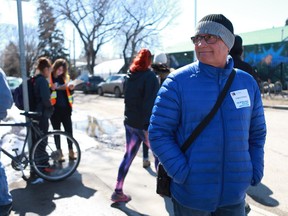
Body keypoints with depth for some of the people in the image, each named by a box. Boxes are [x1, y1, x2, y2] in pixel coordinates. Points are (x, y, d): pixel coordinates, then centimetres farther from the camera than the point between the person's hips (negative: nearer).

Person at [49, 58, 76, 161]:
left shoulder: (65, 77, 10)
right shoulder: (48, 77, -3)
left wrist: (71, 88, -3)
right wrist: (52, 88, -24)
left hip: (65, 108, 3)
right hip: (54, 108, -3)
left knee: (69, 130, 3)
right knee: (56, 131, 7)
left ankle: (71, 151, 15)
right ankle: (59, 152, 17)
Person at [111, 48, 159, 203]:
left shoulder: (129, 76, 10)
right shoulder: (150, 76, -13)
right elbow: (150, 104, -21)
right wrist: (148, 126, -21)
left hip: (129, 122, 7)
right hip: (143, 124, -6)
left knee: (128, 156, 11)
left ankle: (118, 191, 12)